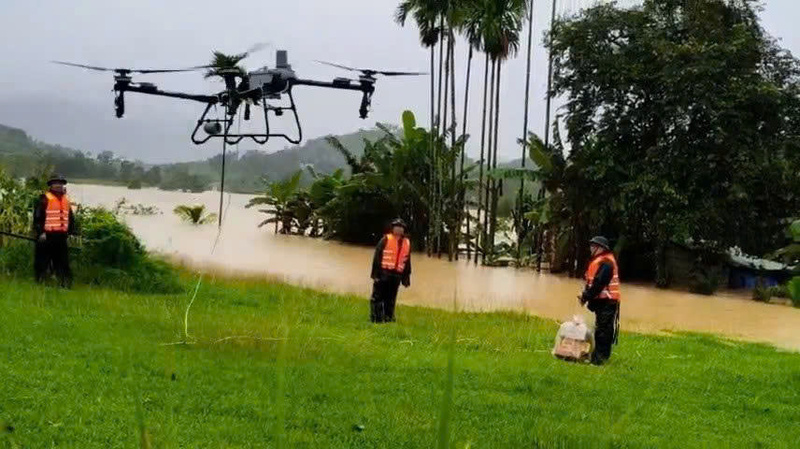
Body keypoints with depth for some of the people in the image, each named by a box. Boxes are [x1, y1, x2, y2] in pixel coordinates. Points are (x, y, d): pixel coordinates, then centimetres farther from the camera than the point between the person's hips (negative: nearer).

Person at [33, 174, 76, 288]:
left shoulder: (66, 200, 16)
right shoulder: (45, 199, -5)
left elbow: (71, 218, 25)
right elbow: (38, 217, -10)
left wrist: (71, 231, 16)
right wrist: (40, 232, -16)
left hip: (61, 237, 6)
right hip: (46, 236, -6)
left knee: (63, 263, 7)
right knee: (42, 262, -1)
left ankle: (66, 285, 10)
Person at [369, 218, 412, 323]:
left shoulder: (407, 243, 13)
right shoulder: (386, 240, -2)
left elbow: (407, 262, 17)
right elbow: (377, 257, -5)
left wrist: (406, 279, 13)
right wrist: (375, 274, -11)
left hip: (396, 275, 4)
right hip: (383, 274, -4)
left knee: (390, 300, 9)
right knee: (377, 298, -2)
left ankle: (388, 318, 16)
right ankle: (375, 319, 2)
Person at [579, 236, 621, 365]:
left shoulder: (606, 263, -16)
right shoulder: (597, 261, 17)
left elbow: (599, 283, -22)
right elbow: (591, 282, 18)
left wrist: (586, 296, -16)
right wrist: (586, 295, 5)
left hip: (607, 302, -11)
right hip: (601, 301, 11)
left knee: (603, 330, -8)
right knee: (599, 330, 16)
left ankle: (600, 358, -6)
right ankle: (598, 356, 24)